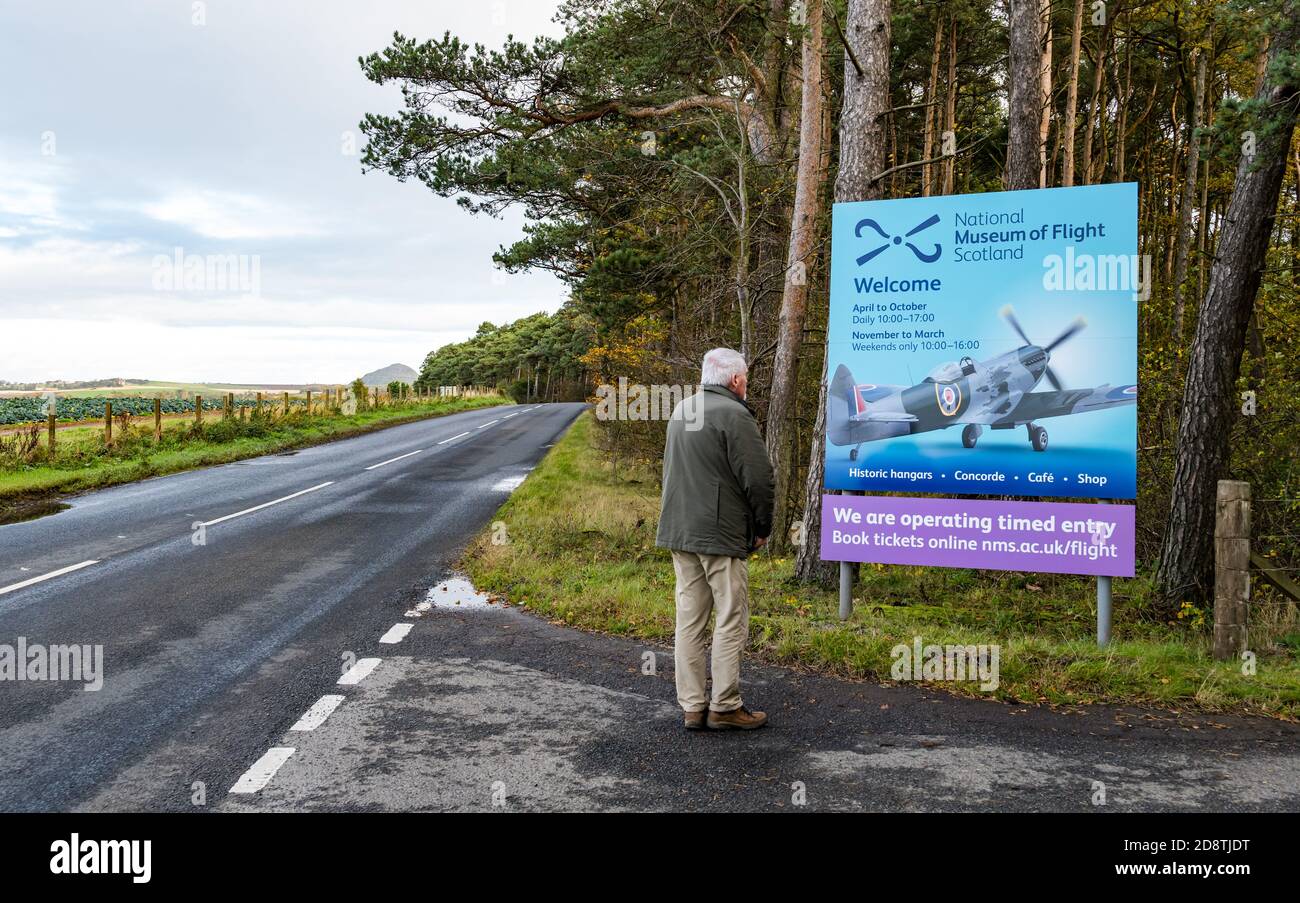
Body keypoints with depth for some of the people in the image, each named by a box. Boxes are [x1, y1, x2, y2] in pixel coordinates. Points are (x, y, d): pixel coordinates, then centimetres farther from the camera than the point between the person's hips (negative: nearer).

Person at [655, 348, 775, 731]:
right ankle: (725, 706, 6)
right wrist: (762, 528, -2)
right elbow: (759, 478, -15)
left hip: (680, 531, 8)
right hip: (722, 535, -8)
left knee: (690, 620, 10)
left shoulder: (680, 410, 15)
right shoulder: (733, 414, -12)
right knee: (731, 622, 1)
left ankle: (693, 706, 14)